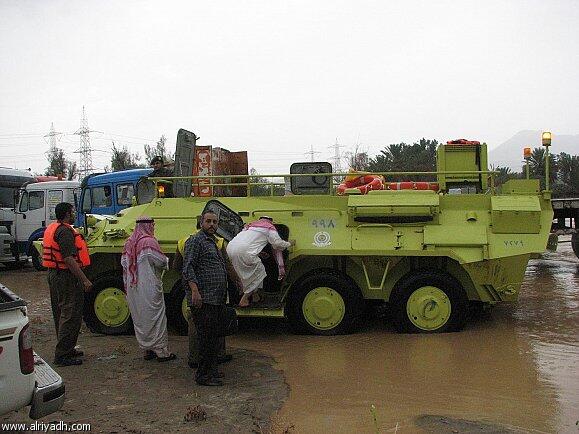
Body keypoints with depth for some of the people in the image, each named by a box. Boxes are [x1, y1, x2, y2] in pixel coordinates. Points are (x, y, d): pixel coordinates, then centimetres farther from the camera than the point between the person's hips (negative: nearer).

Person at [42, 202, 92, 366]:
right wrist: (84, 280, -26)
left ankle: (66, 349, 28)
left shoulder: (51, 228, 14)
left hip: (53, 274, 11)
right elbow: (69, 259, -26)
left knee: (61, 314, 17)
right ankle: (62, 355, -3)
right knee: (71, 315, -6)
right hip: (66, 277, -11)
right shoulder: (65, 231, -19)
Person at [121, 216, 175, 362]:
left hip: (133, 288, 7)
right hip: (149, 287, -7)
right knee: (155, 317, 0)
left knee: (140, 318, 13)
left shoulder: (129, 242, 8)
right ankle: (161, 351, 3)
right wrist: (168, 261, 7)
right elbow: (161, 261, -13)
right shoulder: (149, 241, -13)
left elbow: (124, 263, 11)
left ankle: (147, 349, 19)